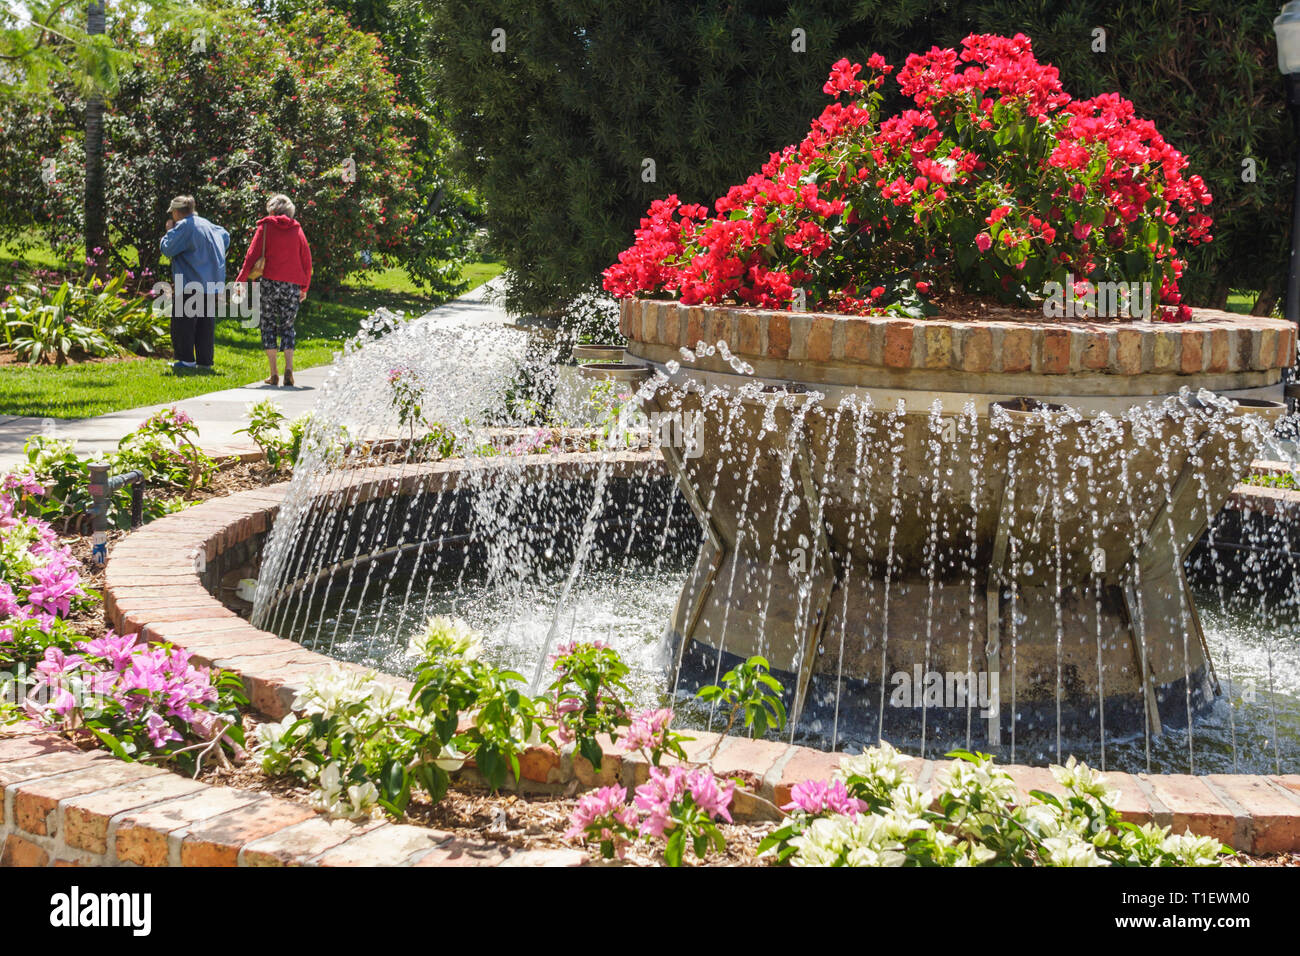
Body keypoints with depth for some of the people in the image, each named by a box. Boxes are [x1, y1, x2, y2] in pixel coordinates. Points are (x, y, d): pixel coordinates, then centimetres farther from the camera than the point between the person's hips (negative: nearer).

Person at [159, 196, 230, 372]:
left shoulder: (183, 226, -10)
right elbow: (226, 237, 29)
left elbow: (167, 249, -11)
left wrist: (169, 230, 3)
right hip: (212, 286, 7)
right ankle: (205, 362, 9)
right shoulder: (209, 225, 13)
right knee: (206, 324, 9)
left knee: (184, 323, 2)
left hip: (189, 285, -7)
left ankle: (187, 359, 0)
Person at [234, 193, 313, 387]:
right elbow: (306, 260, 9)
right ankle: (289, 368, -9)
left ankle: (273, 374, 1)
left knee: (269, 326, 7)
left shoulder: (265, 227, 2)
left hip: (270, 282, -2)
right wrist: (305, 287, 17)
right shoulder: (297, 229, 9)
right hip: (292, 284, 2)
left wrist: (241, 280, -3)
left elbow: (252, 255, -4)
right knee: (287, 327, 11)